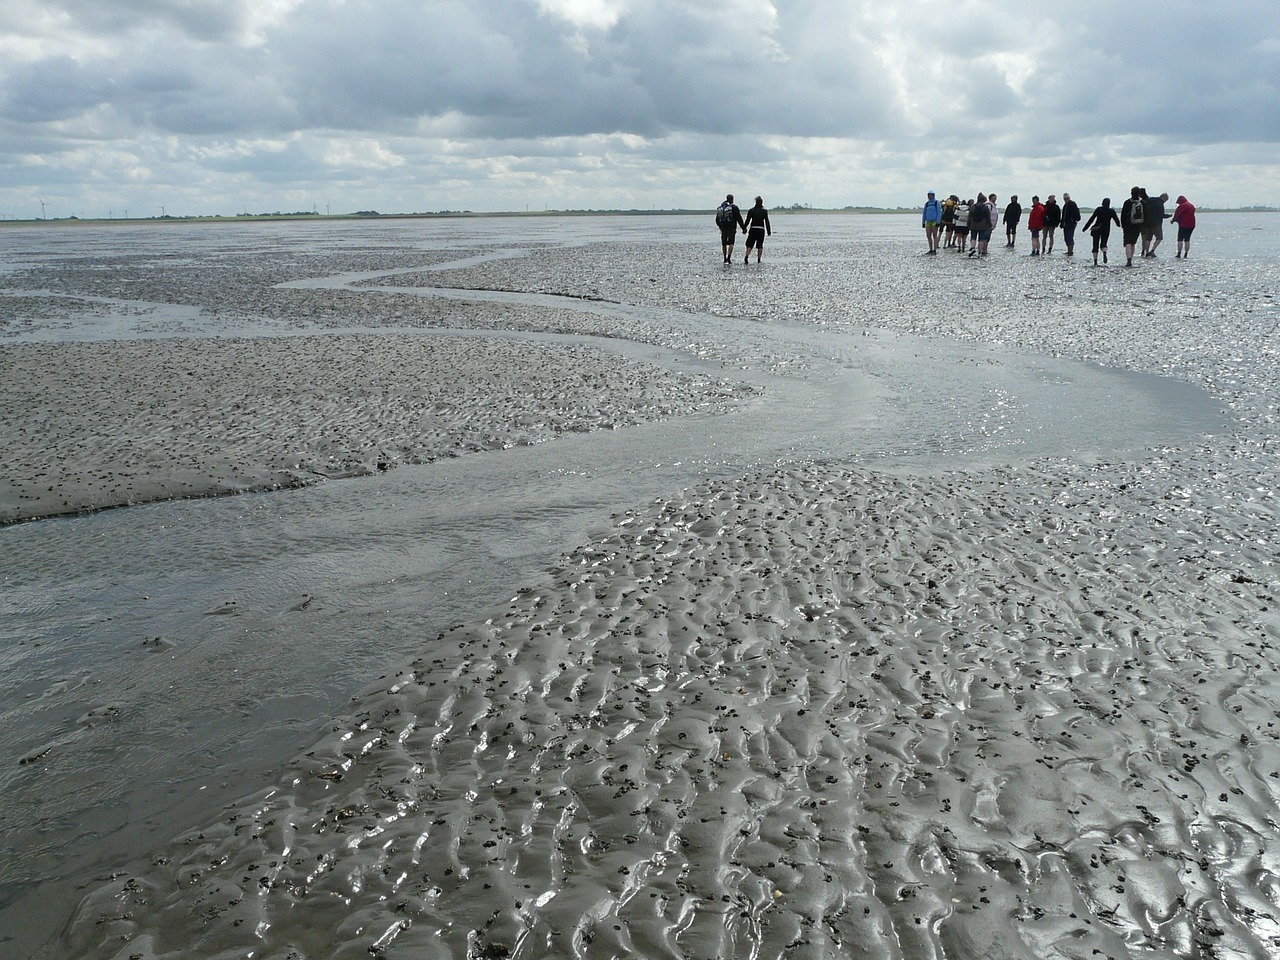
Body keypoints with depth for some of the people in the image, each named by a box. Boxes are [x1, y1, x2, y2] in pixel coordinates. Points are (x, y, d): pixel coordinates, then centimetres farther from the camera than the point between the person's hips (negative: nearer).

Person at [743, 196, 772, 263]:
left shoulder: (751, 211, 1)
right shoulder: (765, 211, 3)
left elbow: (747, 220, -2)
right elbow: (767, 222, 3)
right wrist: (769, 231, 8)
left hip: (753, 229, 0)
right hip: (761, 229, 0)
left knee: (749, 245, 1)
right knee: (760, 246, 9)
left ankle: (746, 256, -19)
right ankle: (759, 259, 6)